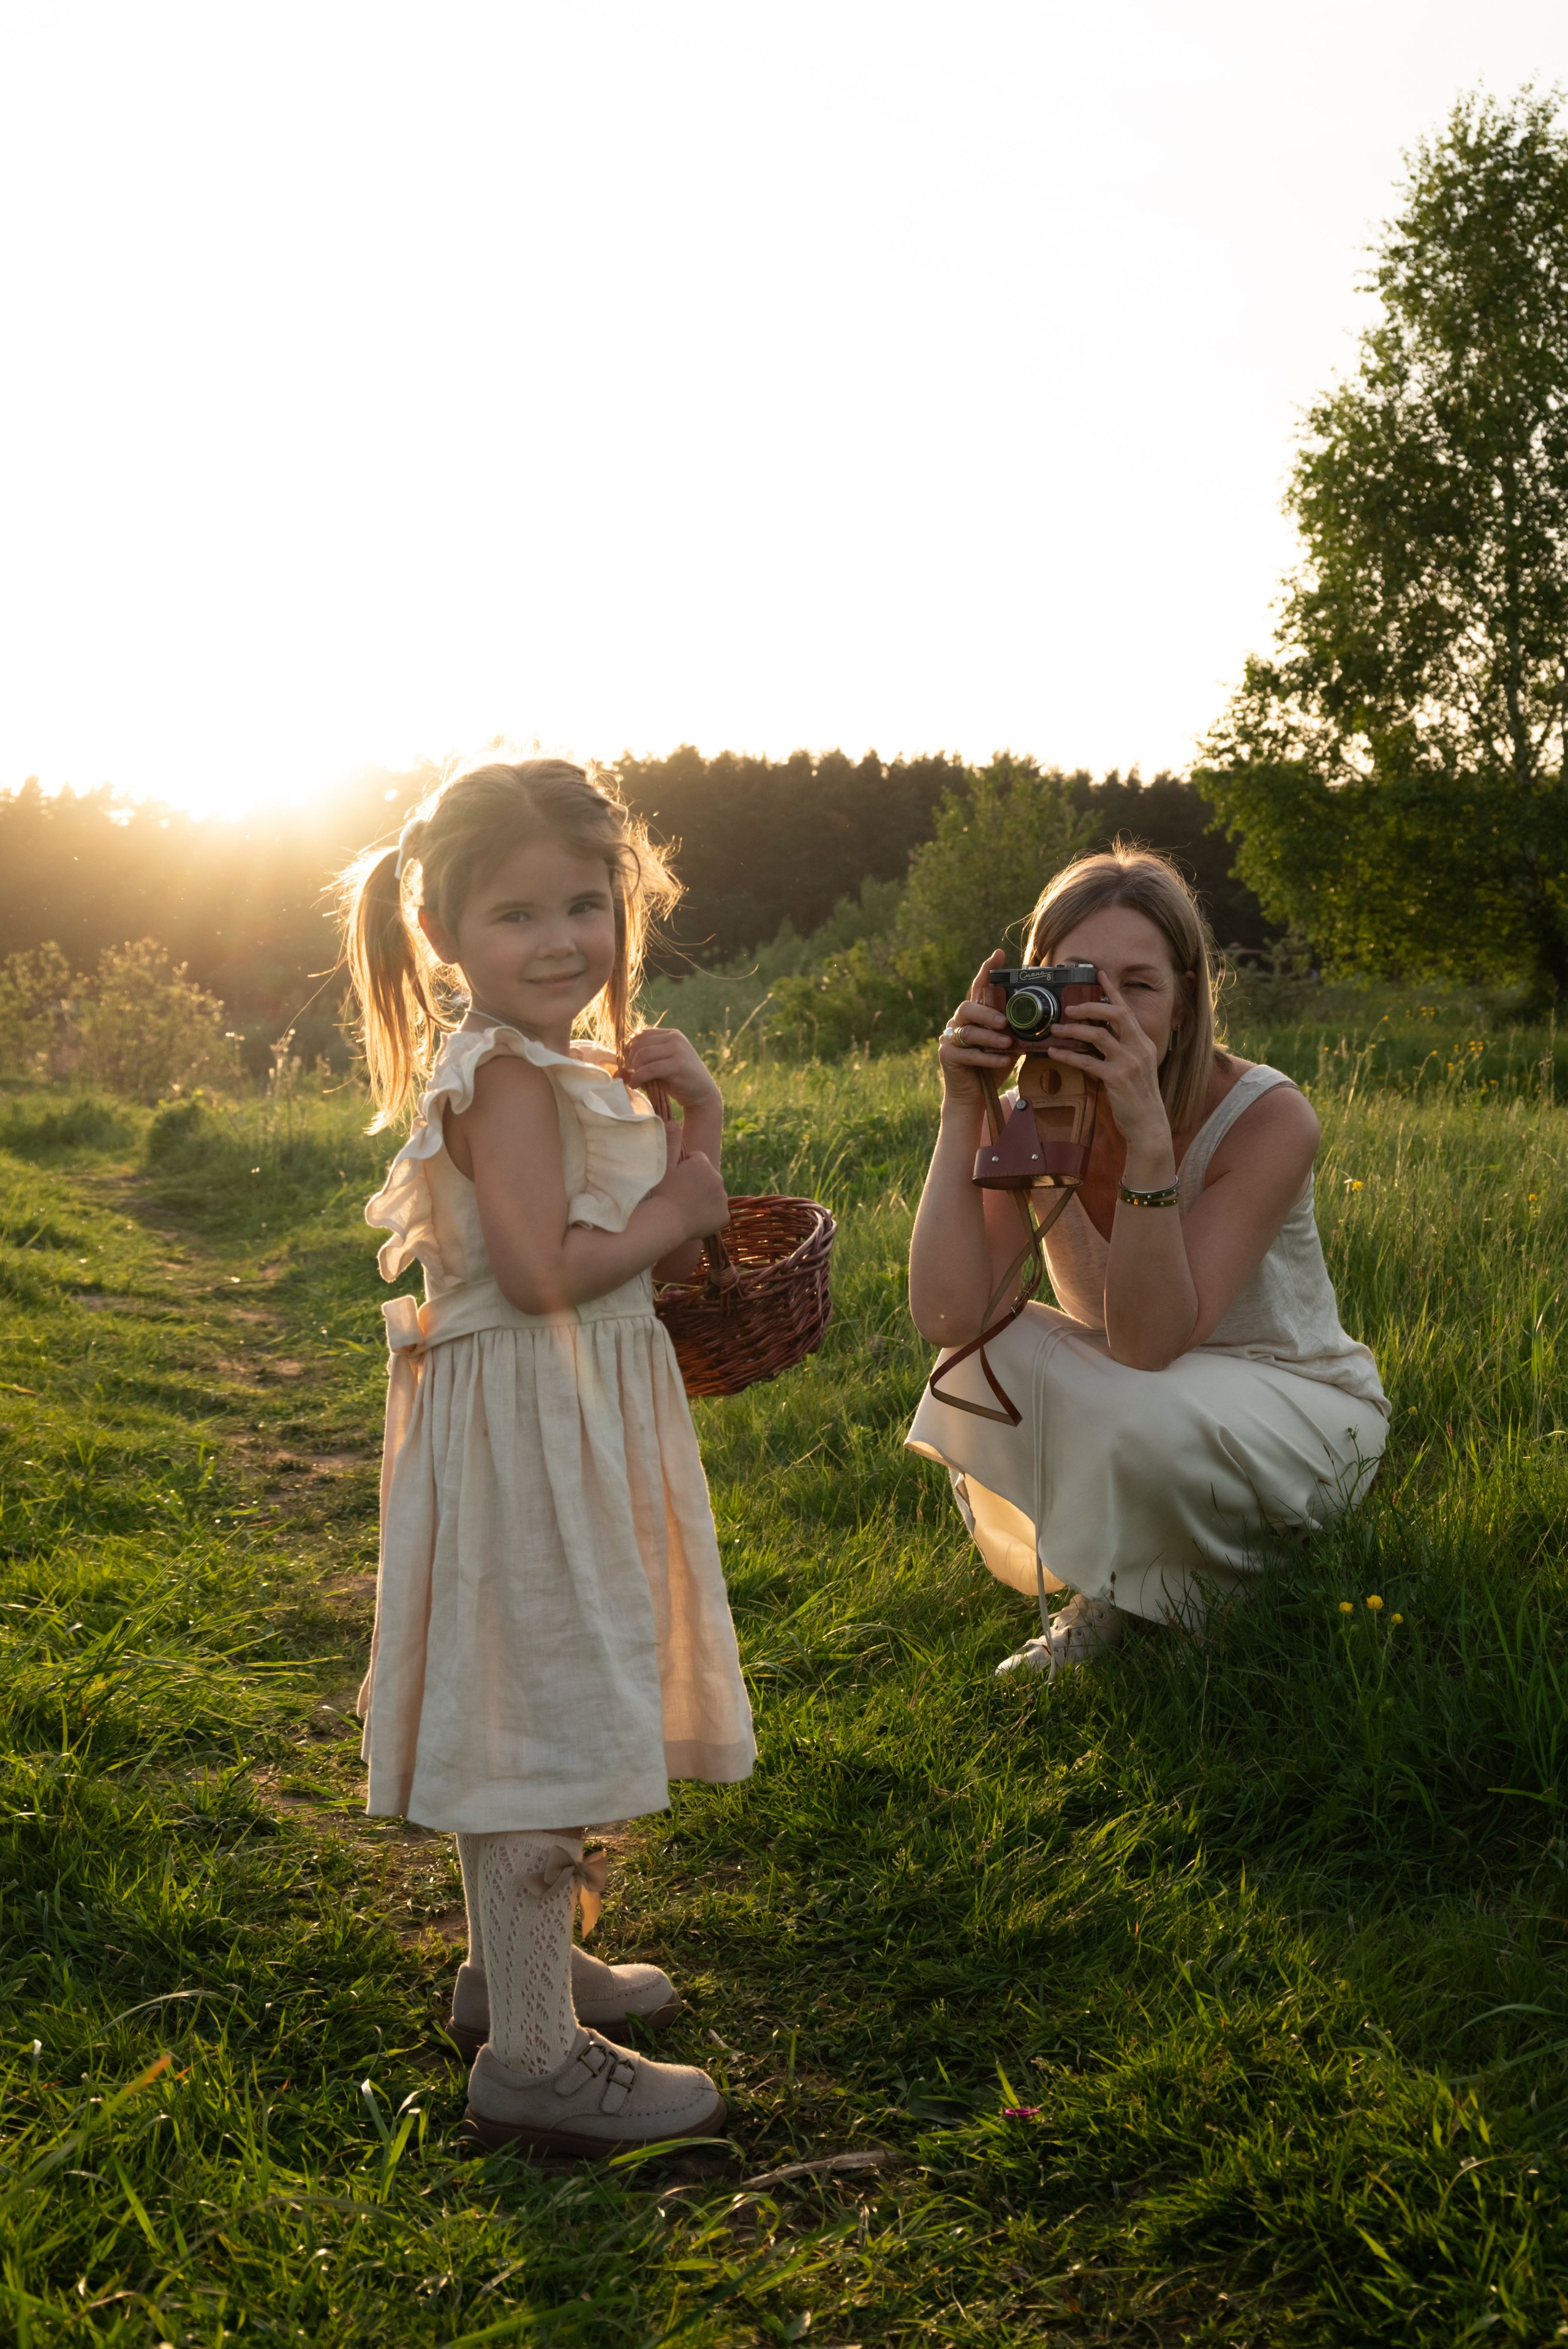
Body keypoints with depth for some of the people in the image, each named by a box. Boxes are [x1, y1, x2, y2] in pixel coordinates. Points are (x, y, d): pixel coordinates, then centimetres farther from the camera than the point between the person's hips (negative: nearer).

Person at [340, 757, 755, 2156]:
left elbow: (670, 1248, 14)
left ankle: (520, 1970, 37)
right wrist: (677, 1211, -13)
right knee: (539, 1724, -4)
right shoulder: (507, 1075, -18)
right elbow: (543, 1272, -26)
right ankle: (532, 2058, 5)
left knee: (543, 1719, 21)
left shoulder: (574, 1065, 13)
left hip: (581, 1418, 10)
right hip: (527, 1424, -10)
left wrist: (697, 1122, -1)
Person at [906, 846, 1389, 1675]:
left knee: (1140, 1414, -36)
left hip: (1303, 1411, -4)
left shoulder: (1266, 1119, -26)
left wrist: (1149, 1137, -44)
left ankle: (1208, 1580, 0)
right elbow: (948, 1319, -28)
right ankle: (1112, 1592, 1)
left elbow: (1148, 1344, -34)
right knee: (985, 1358, -25)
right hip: (1123, 1409, 4)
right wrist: (962, 1109, -32)